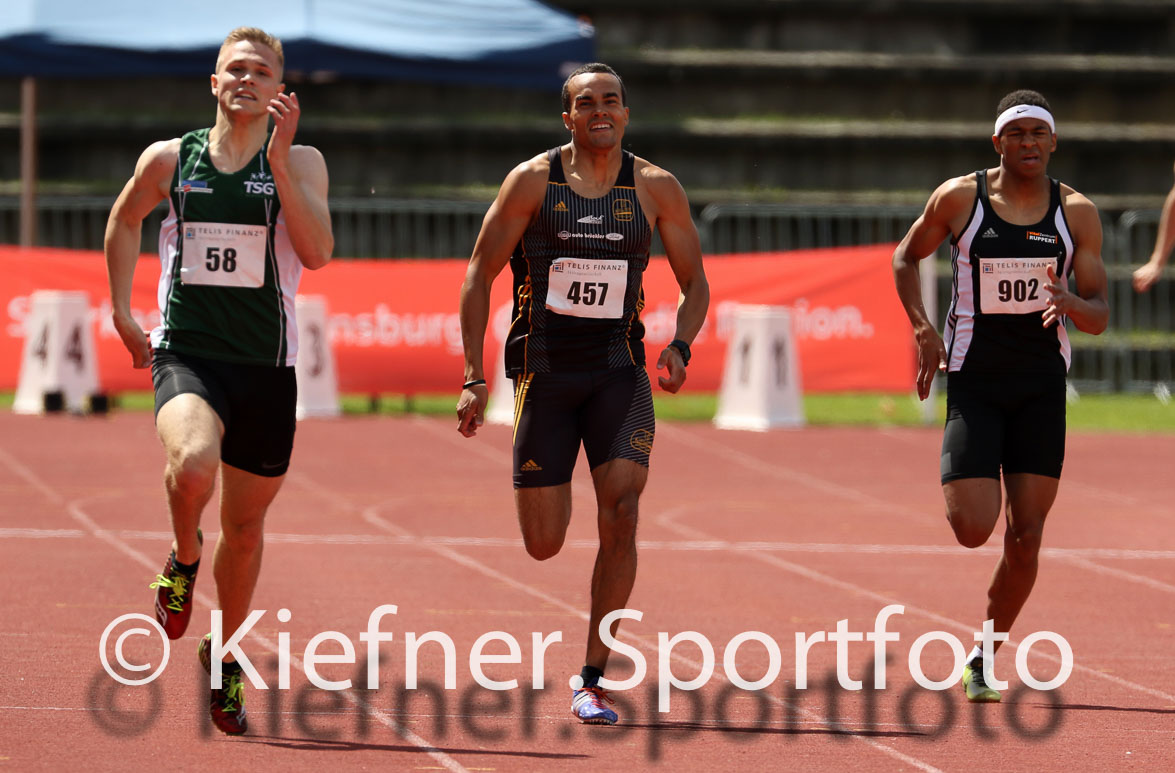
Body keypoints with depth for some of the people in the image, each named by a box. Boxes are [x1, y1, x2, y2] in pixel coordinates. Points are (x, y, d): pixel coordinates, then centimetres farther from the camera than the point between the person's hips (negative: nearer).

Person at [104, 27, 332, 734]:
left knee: (245, 525, 10)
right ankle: (184, 557, 0)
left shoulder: (300, 163, 1)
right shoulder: (169, 160, 5)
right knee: (193, 463, -32)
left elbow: (317, 252, -14)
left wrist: (279, 159, -20)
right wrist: (122, 312, 16)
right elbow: (125, 220, 24)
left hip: (267, 366, 1)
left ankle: (225, 655, 33)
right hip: (187, 354, -1)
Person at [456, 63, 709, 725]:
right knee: (543, 546, 0)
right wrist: (474, 378, -5)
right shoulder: (532, 181, -4)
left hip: (618, 371, 1)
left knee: (621, 506, -21)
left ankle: (593, 679, -12)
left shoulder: (656, 188, 1)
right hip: (544, 372, -1)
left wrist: (680, 347, -10)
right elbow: (480, 277, 1)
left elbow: (696, 283, 10)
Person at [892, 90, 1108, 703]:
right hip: (975, 381, -2)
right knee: (973, 530, -14)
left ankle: (981, 658, 17)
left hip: (1042, 383, 2)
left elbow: (1099, 316, 2)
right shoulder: (959, 198, -3)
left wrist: (1071, 303, -22)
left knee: (1025, 537, -1)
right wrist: (922, 328, -1)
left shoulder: (1076, 212, 1)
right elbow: (906, 256, 13)